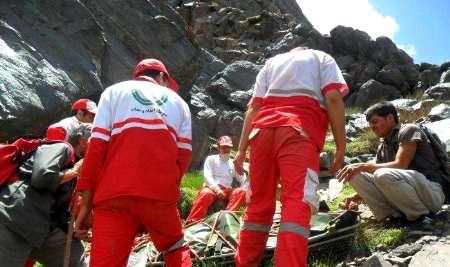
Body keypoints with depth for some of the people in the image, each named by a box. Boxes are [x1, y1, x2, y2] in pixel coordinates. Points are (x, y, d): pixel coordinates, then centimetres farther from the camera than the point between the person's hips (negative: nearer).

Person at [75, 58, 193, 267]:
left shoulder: (114, 91, 17)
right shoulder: (178, 101, 22)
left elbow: (97, 145, 4)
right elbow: (183, 155, 9)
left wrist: (86, 200, 5)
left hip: (115, 193, -1)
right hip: (161, 194, 2)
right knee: (176, 249, 25)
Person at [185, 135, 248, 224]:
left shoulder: (233, 163, 21)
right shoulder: (211, 159, 13)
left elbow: (244, 180, 14)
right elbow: (207, 176, -4)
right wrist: (216, 188, -22)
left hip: (227, 191, 3)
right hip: (211, 188, -3)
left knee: (241, 192, -28)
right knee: (206, 193, -38)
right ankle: (191, 223, -43)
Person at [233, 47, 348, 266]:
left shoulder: (271, 62, 31)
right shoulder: (322, 57, 24)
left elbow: (253, 107, 16)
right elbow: (333, 99, 3)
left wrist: (241, 149, 12)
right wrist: (340, 147, 2)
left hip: (263, 128, 4)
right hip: (300, 130, -3)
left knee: (258, 204, 9)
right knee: (297, 204, -13)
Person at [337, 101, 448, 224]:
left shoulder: (408, 130, -5)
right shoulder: (382, 148, 15)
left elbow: (400, 165, -20)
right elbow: (375, 184, 13)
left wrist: (364, 166, -20)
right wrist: (356, 197, -3)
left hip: (432, 192, -7)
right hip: (404, 197, 7)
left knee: (383, 175, -34)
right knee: (356, 175, -7)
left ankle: (420, 216, -14)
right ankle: (395, 215, -10)